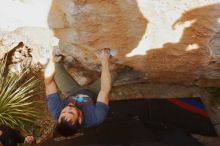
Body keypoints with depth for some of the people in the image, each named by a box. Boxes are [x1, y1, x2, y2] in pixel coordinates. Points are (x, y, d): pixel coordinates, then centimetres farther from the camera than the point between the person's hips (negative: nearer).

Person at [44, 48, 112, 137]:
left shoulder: (56, 112, -40)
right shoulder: (96, 118, -45)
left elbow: (48, 83, -30)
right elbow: (105, 90, -39)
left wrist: (53, 59, -34)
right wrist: (105, 61, -39)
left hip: (72, 93, 2)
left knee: (54, 66, -3)